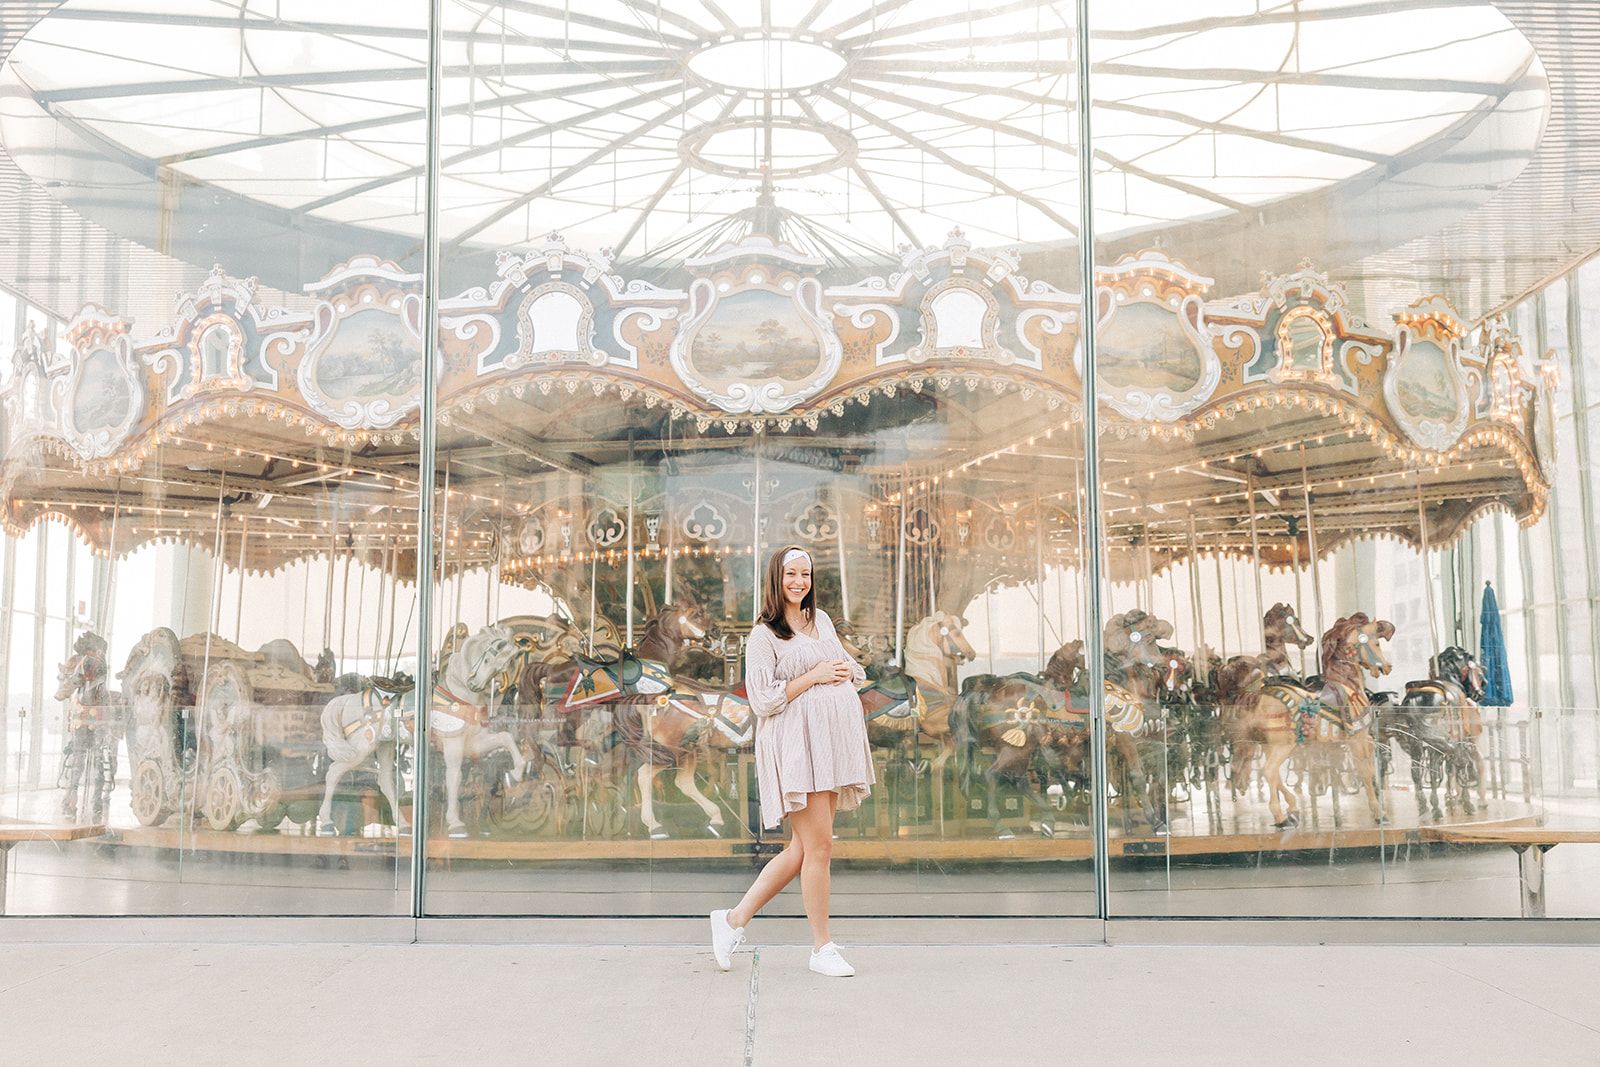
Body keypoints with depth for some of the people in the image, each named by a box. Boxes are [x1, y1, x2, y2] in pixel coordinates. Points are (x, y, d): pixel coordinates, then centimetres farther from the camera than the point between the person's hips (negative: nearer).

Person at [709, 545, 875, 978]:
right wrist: (814, 676, -13)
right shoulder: (764, 634, -5)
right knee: (818, 846, -6)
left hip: (832, 743, 8)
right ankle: (822, 947, 7)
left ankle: (734, 919, 18)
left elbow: (849, 667, 26)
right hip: (796, 744, -7)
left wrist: (846, 672, 2)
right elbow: (762, 700, -11)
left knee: (802, 849, 7)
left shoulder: (821, 620, 16)